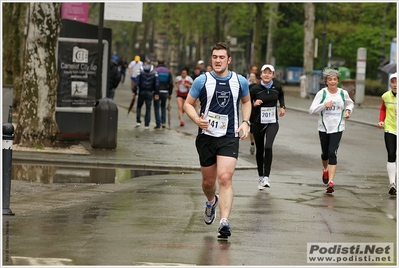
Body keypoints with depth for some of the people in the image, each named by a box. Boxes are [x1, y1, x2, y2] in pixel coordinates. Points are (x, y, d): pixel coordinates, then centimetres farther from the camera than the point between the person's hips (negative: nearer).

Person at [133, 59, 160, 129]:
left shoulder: (141, 70, -2)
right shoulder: (154, 72, 1)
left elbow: (137, 82, -9)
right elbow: (157, 83, -4)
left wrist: (134, 91, -6)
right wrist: (156, 93, -2)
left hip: (142, 91, -1)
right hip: (150, 92, 1)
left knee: (139, 106, 15)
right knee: (148, 108, 6)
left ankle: (138, 121, 4)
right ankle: (147, 124, 4)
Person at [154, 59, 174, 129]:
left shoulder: (155, 71, -4)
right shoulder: (168, 72, 6)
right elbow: (171, 83, 3)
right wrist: (170, 93, 10)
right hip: (165, 92, 3)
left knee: (156, 108, 5)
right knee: (163, 106, 22)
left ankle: (158, 124, 1)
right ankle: (163, 122, 9)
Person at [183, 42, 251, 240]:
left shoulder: (240, 81, 2)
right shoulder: (202, 81, -3)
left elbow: (246, 101, 21)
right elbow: (188, 104, 5)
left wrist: (245, 122, 6)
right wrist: (197, 120, -15)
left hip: (230, 137, -1)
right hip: (206, 136, 1)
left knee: (225, 178, -17)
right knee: (208, 181, 12)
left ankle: (224, 222, -23)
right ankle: (211, 202, 47)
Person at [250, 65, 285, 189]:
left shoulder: (277, 86, -2)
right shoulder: (255, 89, -10)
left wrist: (282, 106, 11)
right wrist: (254, 104, -23)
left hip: (272, 123, 0)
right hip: (258, 122, 0)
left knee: (268, 146, -21)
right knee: (259, 150, 11)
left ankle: (266, 176, -17)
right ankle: (261, 177, 27)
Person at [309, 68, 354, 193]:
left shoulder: (343, 93, 1)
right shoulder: (322, 93, -6)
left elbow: (350, 103, 23)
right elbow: (311, 110, -10)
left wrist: (348, 111, 3)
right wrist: (324, 105, -24)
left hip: (337, 128, -1)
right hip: (324, 127, 1)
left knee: (332, 153, -14)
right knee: (325, 153, 14)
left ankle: (331, 182, -17)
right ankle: (325, 170, 48)